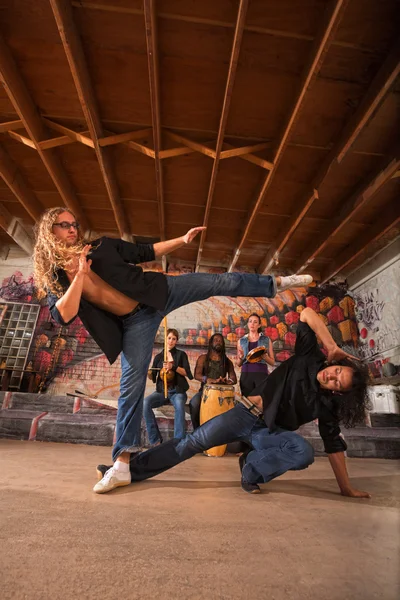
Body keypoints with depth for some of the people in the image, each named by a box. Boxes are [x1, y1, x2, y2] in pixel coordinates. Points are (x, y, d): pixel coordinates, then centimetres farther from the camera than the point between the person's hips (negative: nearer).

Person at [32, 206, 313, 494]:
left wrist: (183, 240, 4)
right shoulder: (53, 280, 3)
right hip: (134, 323, -1)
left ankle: (277, 282, 15)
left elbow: (145, 252, 8)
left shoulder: (101, 247, 4)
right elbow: (63, 317, -15)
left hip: (158, 292, 1)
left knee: (218, 282, -4)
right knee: (132, 384, -6)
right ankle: (122, 464, 7)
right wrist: (80, 275, -18)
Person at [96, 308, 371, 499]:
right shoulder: (310, 359, -9)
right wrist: (333, 348, -20)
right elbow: (307, 313, -14)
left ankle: (252, 469, -9)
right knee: (195, 441, -14)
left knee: (305, 452, -29)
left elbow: (334, 444, -3)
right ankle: (129, 469, -7)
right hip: (248, 413, -1)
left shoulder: (327, 404, -7)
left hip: (271, 432, 1)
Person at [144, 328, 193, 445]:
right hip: (161, 391, 3)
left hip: (177, 391, -2)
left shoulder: (181, 354, 8)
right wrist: (148, 372, -14)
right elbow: (153, 377, 9)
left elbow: (187, 373, -5)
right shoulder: (158, 356, 13)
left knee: (179, 405, -37)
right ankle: (156, 441, -18)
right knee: (145, 403, -27)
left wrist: (173, 367, -20)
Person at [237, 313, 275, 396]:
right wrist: (241, 357, -5)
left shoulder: (266, 340, 9)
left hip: (262, 374, -1)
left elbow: (272, 362, 9)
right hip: (246, 374, 1)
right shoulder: (241, 341, 12)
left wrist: (264, 356, -9)